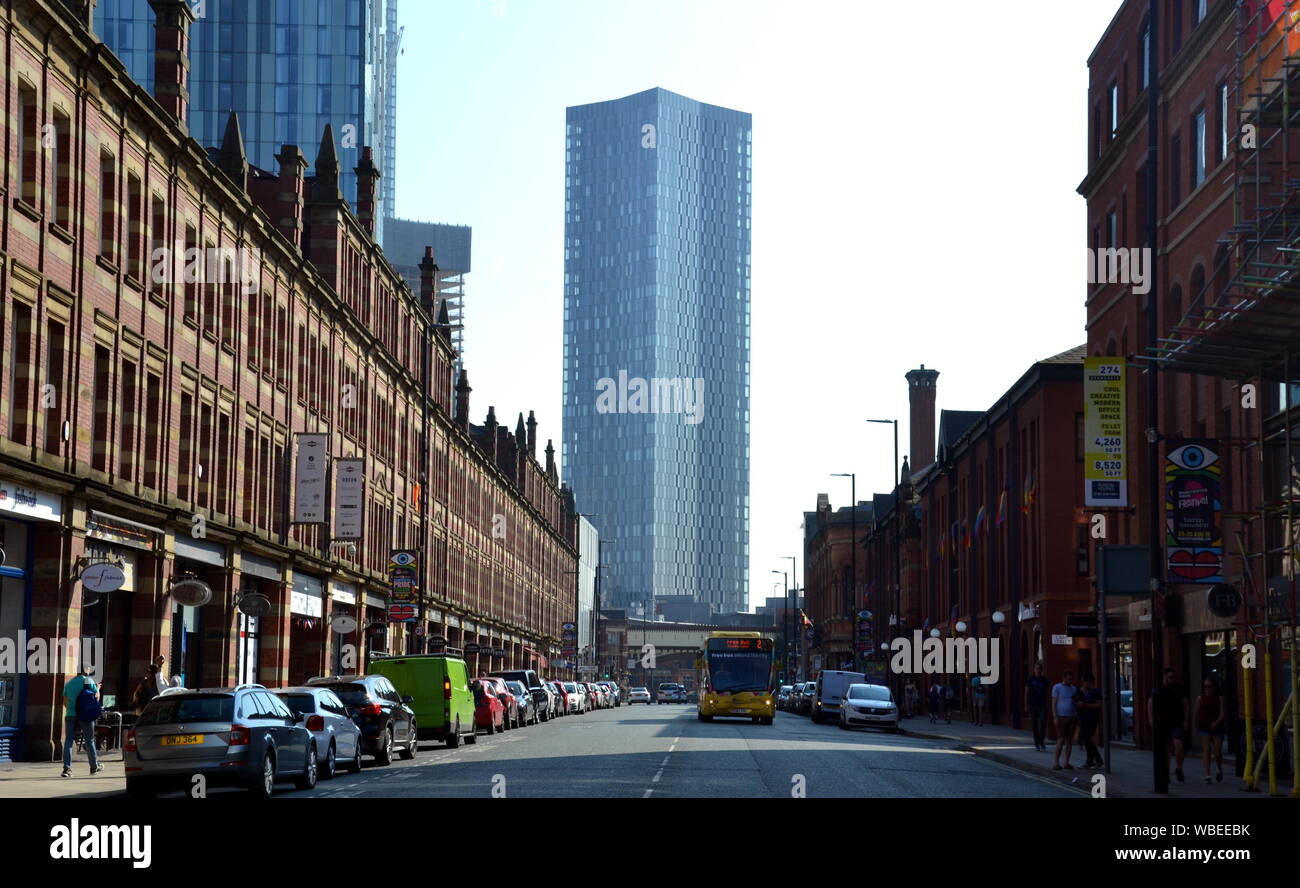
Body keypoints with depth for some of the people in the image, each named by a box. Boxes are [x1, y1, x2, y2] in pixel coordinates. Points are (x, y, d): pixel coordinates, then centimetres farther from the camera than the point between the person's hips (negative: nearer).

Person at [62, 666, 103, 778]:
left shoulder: (69, 683, 10)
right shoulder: (89, 681, -2)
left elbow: (65, 701, 14)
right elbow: (96, 698, 2)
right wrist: (98, 688, 21)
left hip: (70, 715, 2)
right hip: (85, 716, -2)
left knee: (68, 741, -1)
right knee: (90, 741, 10)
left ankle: (67, 768, -12)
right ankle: (94, 767, 21)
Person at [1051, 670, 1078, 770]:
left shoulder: (1073, 689, 13)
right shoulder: (1057, 687, -2)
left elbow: (1076, 703, 17)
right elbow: (1054, 703, -7)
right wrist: (1055, 717, -15)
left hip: (1072, 717, 5)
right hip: (1061, 717, -5)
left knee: (1069, 740, 3)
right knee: (1061, 740, -11)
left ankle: (1067, 763, 7)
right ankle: (1056, 763, -8)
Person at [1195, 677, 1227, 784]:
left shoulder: (1219, 698, 1)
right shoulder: (1200, 698, 7)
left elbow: (1222, 713, -6)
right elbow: (1197, 714, 14)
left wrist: (1216, 723, -22)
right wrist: (1197, 727, 17)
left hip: (1217, 727, -1)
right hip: (1204, 728, 1)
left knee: (1217, 753, 1)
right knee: (1206, 751, -10)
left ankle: (1220, 770, 30)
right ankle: (1207, 775, -11)